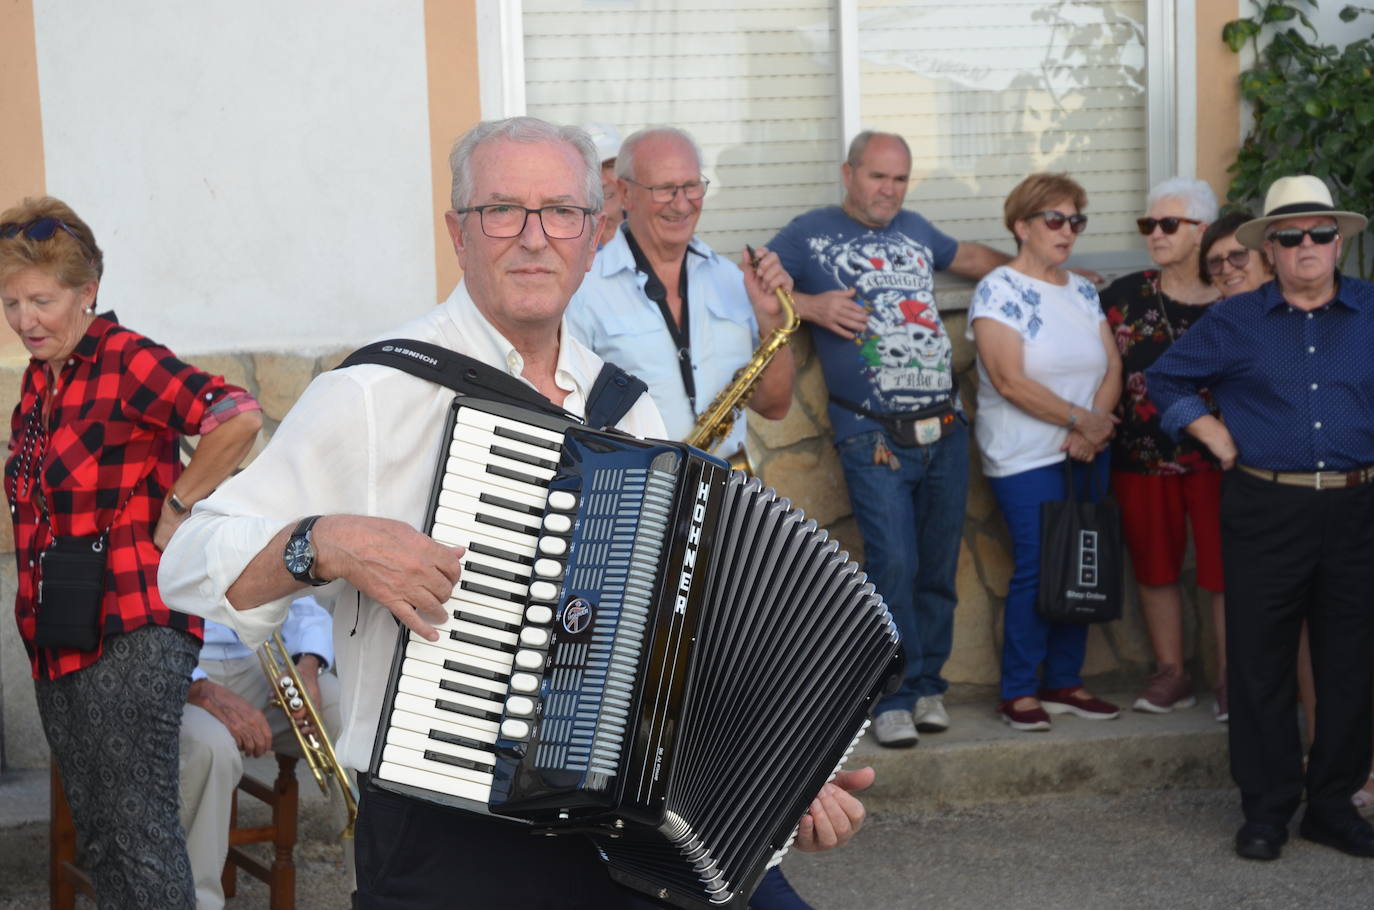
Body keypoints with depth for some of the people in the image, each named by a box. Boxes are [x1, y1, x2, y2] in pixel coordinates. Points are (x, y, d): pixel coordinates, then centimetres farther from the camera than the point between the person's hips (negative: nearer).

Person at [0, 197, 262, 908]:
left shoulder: (126, 362, -12)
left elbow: (239, 417, -28)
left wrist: (176, 507, -17)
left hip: (129, 635, -8)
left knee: (140, 834, -7)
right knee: (95, 834, 13)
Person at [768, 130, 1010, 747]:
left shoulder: (915, 229, 18)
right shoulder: (811, 234, 4)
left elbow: (967, 256, 36)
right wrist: (809, 306, -14)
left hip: (945, 428, 5)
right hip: (874, 438, -5)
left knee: (938, 568, 7)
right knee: (893, 566, -12)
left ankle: (928, 684, 19)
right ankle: (895, 697, 0)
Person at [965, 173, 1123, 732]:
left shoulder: (1083, 292, 13)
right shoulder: (998, 290, -7)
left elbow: (1112, 367, 8)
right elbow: (1010, 380, -16)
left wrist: (1095, 427, -10)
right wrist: (1080, 419, -13)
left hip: (1087, 454, 6)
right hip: (1027, 456, -6)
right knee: (1037, 570, -8)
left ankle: (1063, 682, 18)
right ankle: (1019, 692, 3)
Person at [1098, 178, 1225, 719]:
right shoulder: (1125, 296, 3)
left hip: (1217, 456, -2)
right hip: (1143, 455, 2)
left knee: (1224, 567, 1)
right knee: (1155, 567, 10)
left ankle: (1231, 678, 13)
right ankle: (1170, 674, 23)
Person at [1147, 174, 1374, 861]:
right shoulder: (1234, 321, 5)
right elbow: (1166, 378, 15)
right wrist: (1213, 435, 4)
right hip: (1265, 514, -1)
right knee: (1260, 663, 2)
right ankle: (1267, 806, 12)